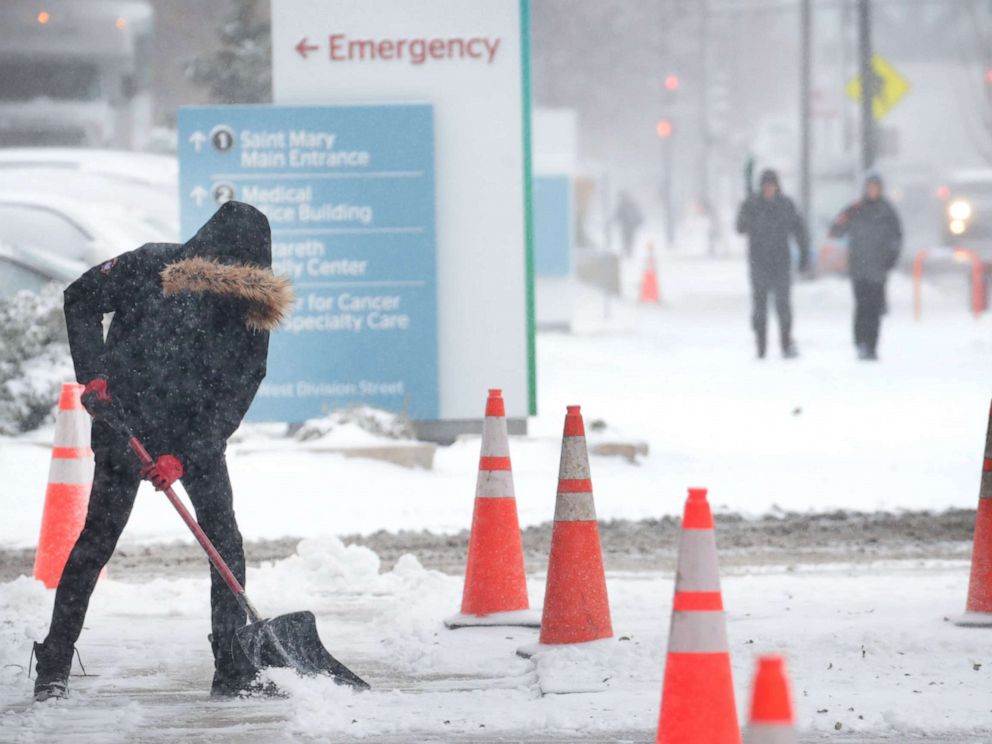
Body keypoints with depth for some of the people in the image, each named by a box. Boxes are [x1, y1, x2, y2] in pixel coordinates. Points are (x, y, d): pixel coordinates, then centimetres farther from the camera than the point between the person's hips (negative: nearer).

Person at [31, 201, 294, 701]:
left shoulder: (253, 309, -10)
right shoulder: (151, 267, -15)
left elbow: (232, 397, -12)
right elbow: (80, 301, -4)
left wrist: (183, 457, -22)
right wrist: (94, 376, -15)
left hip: (196, 433, 2)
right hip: (125, 419, -2)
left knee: (223, 537, -8)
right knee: (99, 534, -5)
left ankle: (233, 669, -3)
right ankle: (53, 665, 1)